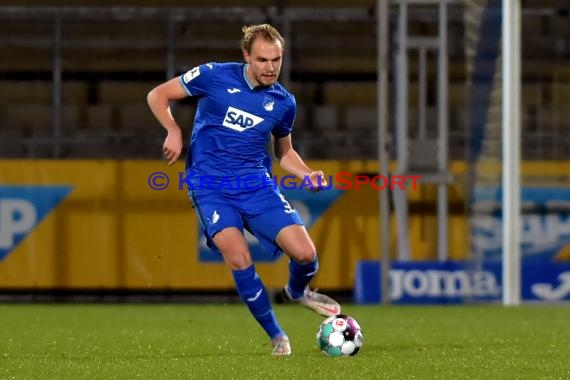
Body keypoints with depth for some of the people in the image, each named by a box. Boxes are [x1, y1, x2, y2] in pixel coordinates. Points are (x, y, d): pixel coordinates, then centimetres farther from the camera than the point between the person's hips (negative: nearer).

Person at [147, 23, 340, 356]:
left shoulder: (284, 102, 6)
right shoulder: (215, 77, -5)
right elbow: (158, 95, 2)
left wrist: (307, 174, 3)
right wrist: (174, 131, -14)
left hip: (257, 184, 3)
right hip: (210, 186, -3)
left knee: (305, 254, -13)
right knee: (239, 259, -23)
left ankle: (298, 291, 26)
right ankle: (277, 337, -4)